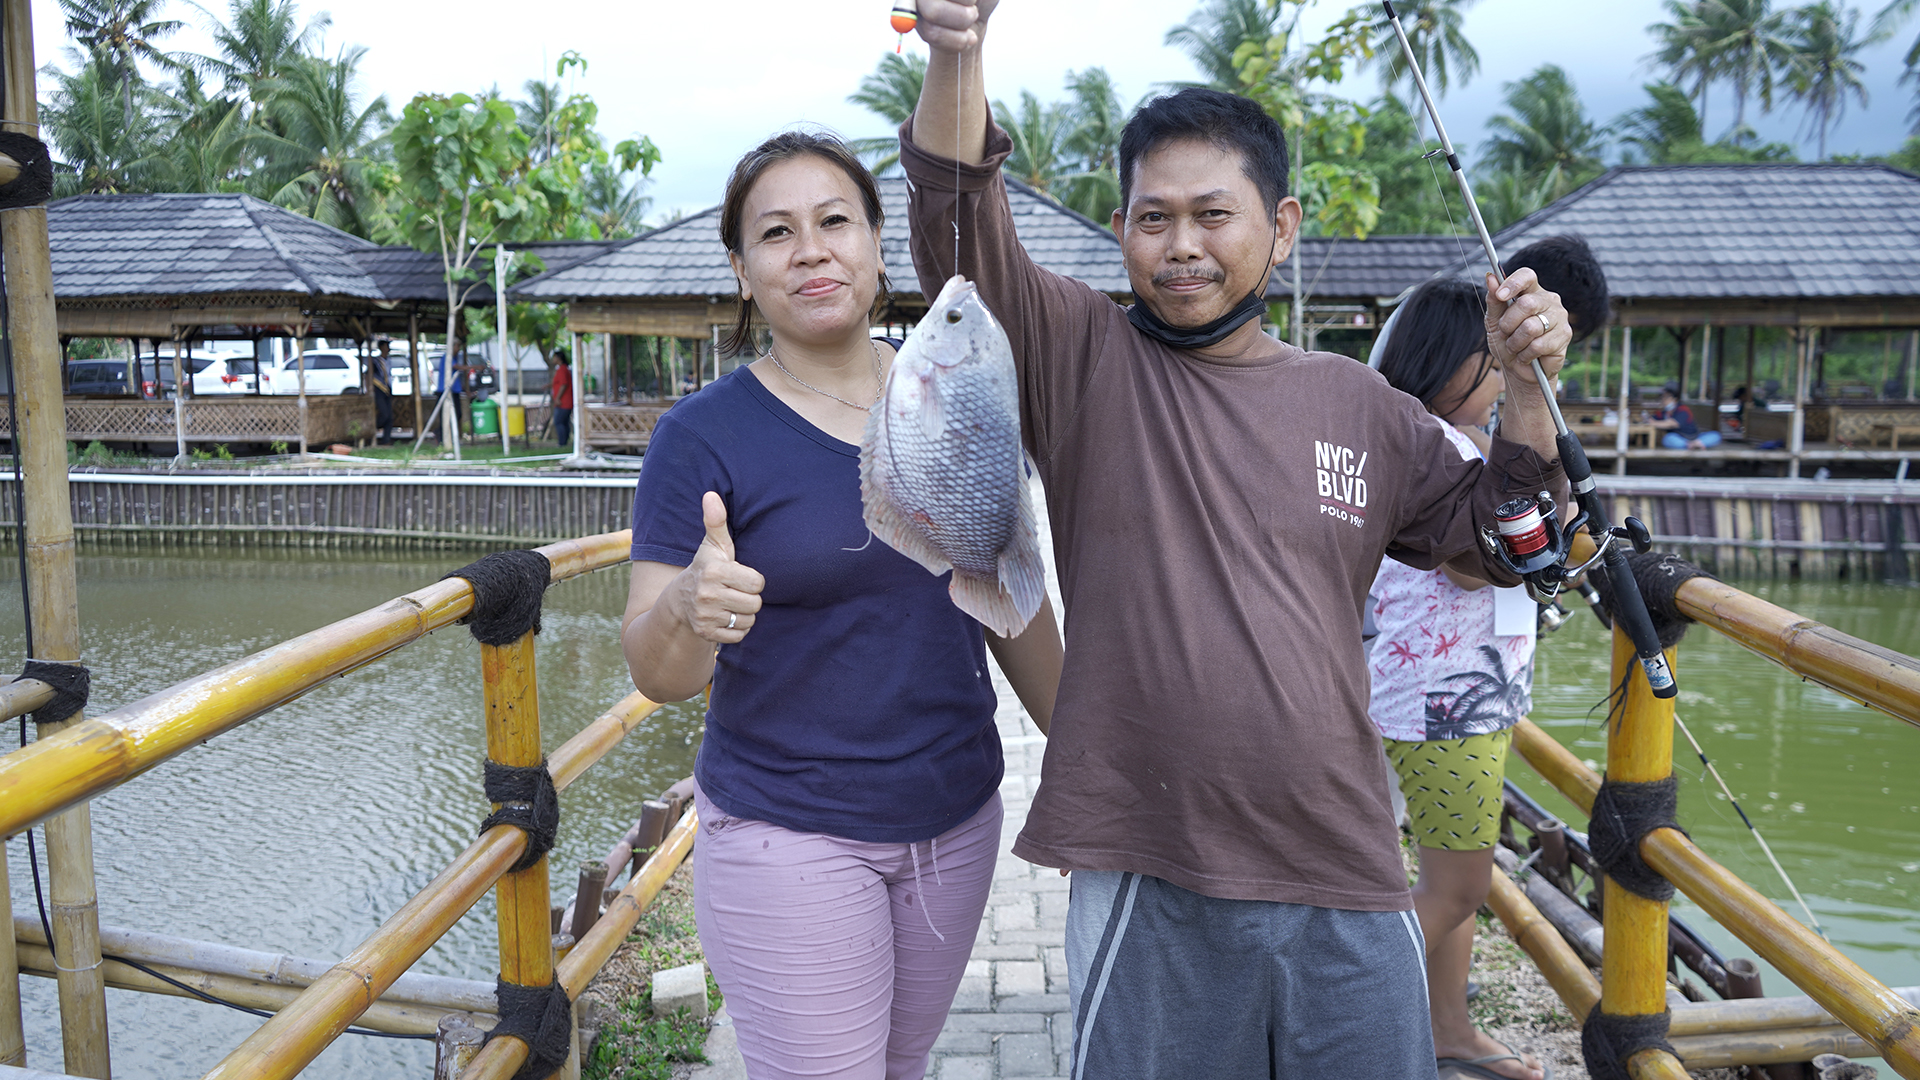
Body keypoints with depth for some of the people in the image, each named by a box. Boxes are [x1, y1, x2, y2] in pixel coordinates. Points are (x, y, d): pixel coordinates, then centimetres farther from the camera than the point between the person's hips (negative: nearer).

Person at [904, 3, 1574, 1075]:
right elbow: (963, 237, -14)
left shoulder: (1359, 405, 8)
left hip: (1345, 880, 3)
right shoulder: (1085, 359, -1)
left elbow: (1495, 538, 17)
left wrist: (1527, 384, 2)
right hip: (1146, 880, -2)